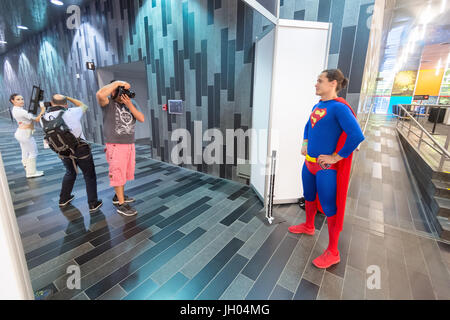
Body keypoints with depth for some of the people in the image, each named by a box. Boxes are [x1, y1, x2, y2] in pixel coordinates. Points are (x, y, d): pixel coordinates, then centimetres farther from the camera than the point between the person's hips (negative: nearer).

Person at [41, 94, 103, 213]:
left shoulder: (45, 118, -4)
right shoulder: (71, 113, -15)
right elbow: (84, 106, 5)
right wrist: (68, 98, 10)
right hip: (80, 149, -5)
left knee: (70, 173, 28)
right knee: (90, 176, 8)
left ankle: (64, 199, 39)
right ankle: (93, 204, 10)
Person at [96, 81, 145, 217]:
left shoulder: (131, 103, 9)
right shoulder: (108, 103, -8)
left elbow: (142, 119, -1)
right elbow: (100, 94, -32)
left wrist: (130, 105, -13)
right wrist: (117, 82, -22)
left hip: (130, 144, 6)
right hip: (116, 146, -6)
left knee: (126, 173, 18)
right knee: (118, 175, 3)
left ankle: (118, 196, 37)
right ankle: (121, 204, 14)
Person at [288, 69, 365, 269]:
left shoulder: (338, 107, -17)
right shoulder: (317, 106, 9)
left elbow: (357, 136, -25)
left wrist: (336, 157, -19)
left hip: (326, 168, -8)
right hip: (309, 163, 8)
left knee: (329, 207, 3)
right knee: (309, 197, 24)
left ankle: (332, 253, 20)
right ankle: (308, 226, 49)